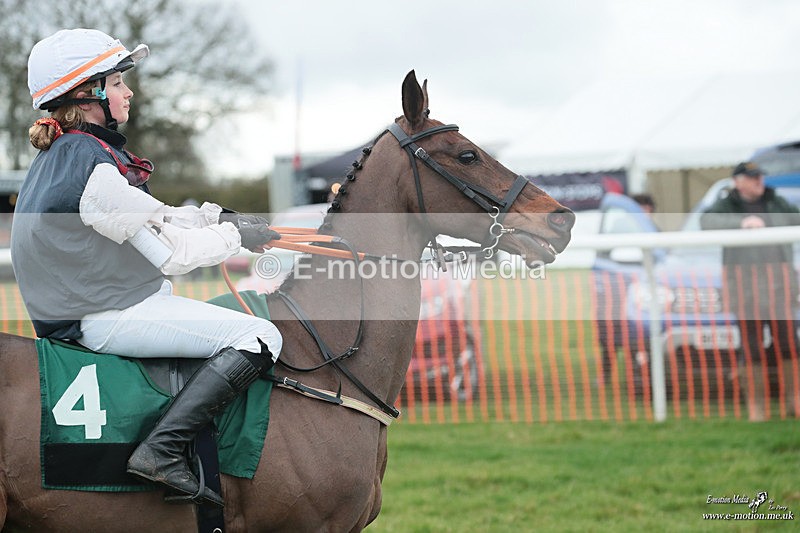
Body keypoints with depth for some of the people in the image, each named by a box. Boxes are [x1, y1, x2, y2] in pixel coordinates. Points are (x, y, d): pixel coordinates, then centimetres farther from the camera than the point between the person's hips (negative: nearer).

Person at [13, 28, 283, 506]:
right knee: (260, 337, -16)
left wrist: (217, 216, 7)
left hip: (79, 305, 11)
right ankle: (162, 450, -22)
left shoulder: (62, 153, 10)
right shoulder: (93, 166, -22)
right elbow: (171, 252, -19)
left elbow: (152, 215, 17)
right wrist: (236, 236, -5)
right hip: (109, 318, -11)